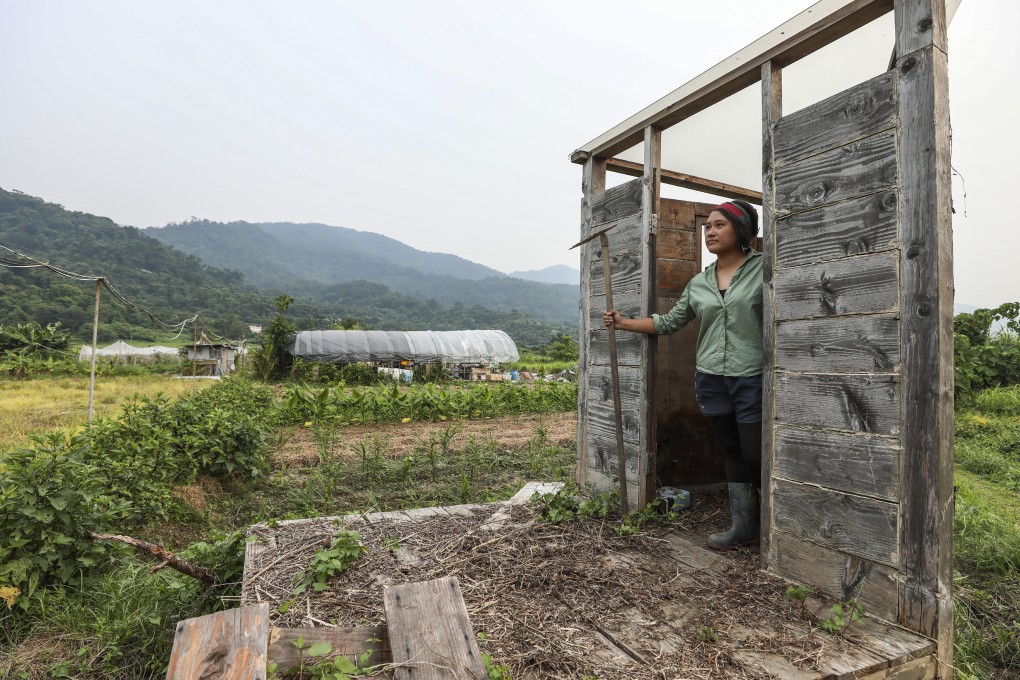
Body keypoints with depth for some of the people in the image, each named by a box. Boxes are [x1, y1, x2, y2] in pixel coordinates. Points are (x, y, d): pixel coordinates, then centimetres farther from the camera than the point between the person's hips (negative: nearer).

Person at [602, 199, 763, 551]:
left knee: (756, 455, -1)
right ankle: (743, 526, 22)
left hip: (752, 379, -5)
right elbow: (669, 322, 17)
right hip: (711, 379, 5)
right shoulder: (698, 284, 11)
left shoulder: (763, 269, -3)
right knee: (733, 452, 12)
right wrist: (624, 322, 13)